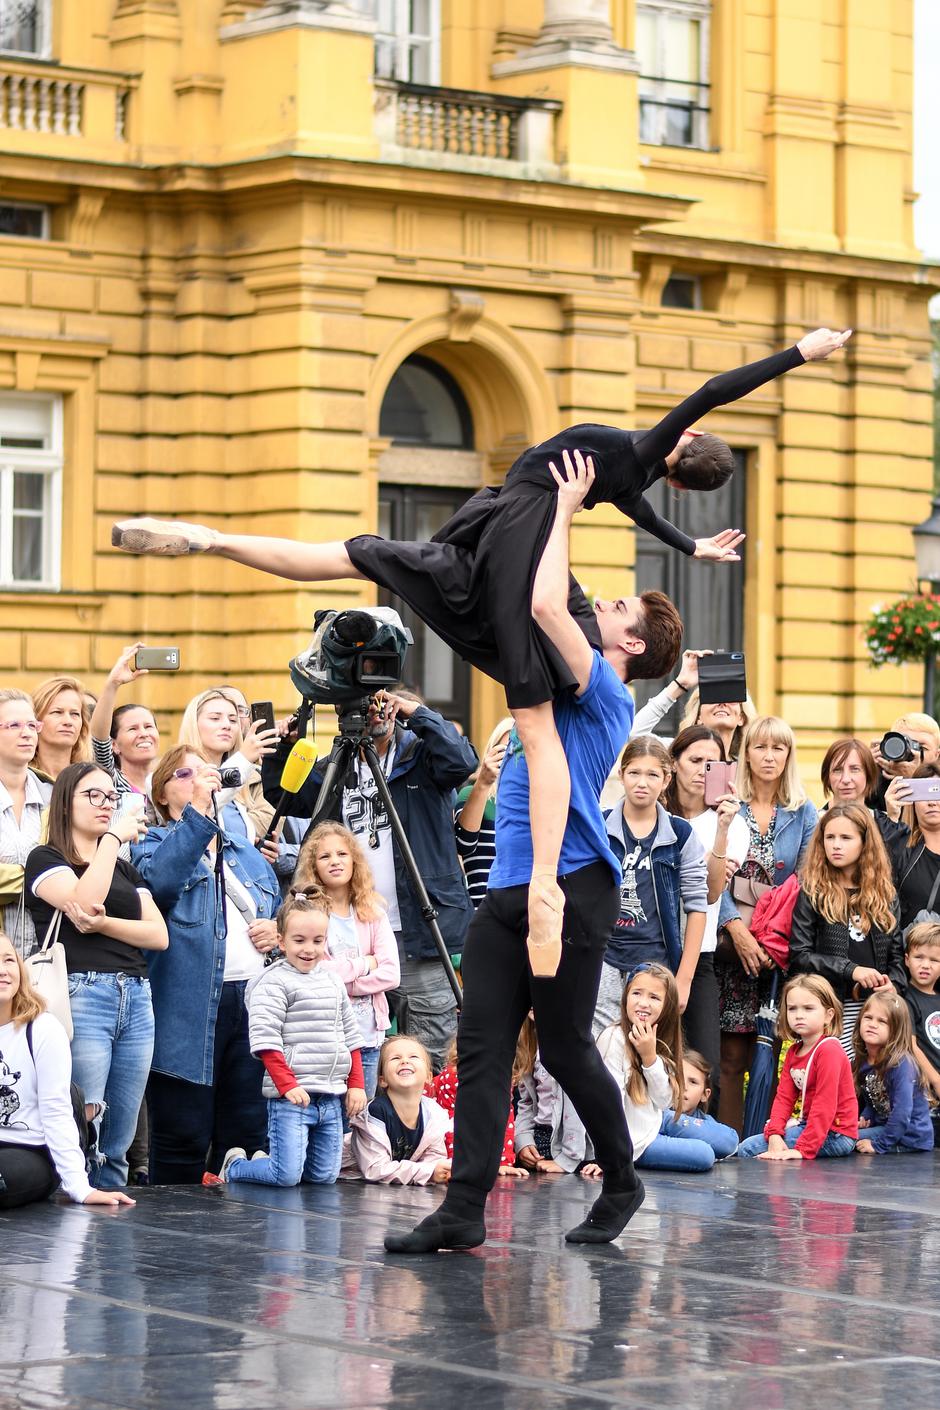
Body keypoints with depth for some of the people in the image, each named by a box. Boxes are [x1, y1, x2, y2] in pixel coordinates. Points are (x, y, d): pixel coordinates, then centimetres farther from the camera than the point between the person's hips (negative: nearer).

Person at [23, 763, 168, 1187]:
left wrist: (103, 923, -7)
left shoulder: (126, 870, 23)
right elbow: (84, 899, -15)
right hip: (81, 997, -6)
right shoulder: (45, 859, 6)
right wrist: (113, 837, -7)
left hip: (136, 1000, 6)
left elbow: (159, 935, 9)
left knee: (118, 1143, 5)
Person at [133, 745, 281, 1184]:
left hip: (255, 1004, 6)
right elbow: (159, 881, -19)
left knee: (248, 1133, 6)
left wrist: (279, 931, 7)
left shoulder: (247, 852, 23)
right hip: (189, 1009, -6)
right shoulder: (155, 844, 5)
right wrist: (197, 811, -25)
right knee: (184, 1137, -5)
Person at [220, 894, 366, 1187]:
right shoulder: (273, 983, -7)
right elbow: (265, 1040, -13)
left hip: (331, 1097, 7)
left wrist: (355, 1084, 15)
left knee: (325, 1176, 6)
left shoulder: (333, 982, 15)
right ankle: (235, 1166, 15)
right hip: (290, 1097, -7)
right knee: (287, 1176, -13)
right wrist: (287, 1085, -19)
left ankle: (264, 1163, 29)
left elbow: (350, 1037, 22)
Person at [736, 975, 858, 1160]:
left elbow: (825, 1104, -24)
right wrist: (774, 1134, -15)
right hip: (808, 1123, 10)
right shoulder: (793, 1052, 11)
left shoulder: (829, 1050, -18)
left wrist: (803, 1149, -28)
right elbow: (784, 1096, 4)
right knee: (745, 1148, 9)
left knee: (750, 1148, -17)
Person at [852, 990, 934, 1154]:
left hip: (911, 1138, -8)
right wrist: (865, 1119, -3)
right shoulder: (863, 1062, 3)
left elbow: (902, 1113, -25)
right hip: (885, 1126, 8)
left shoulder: (901, 1065, -22)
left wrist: (879, 1145, -23)